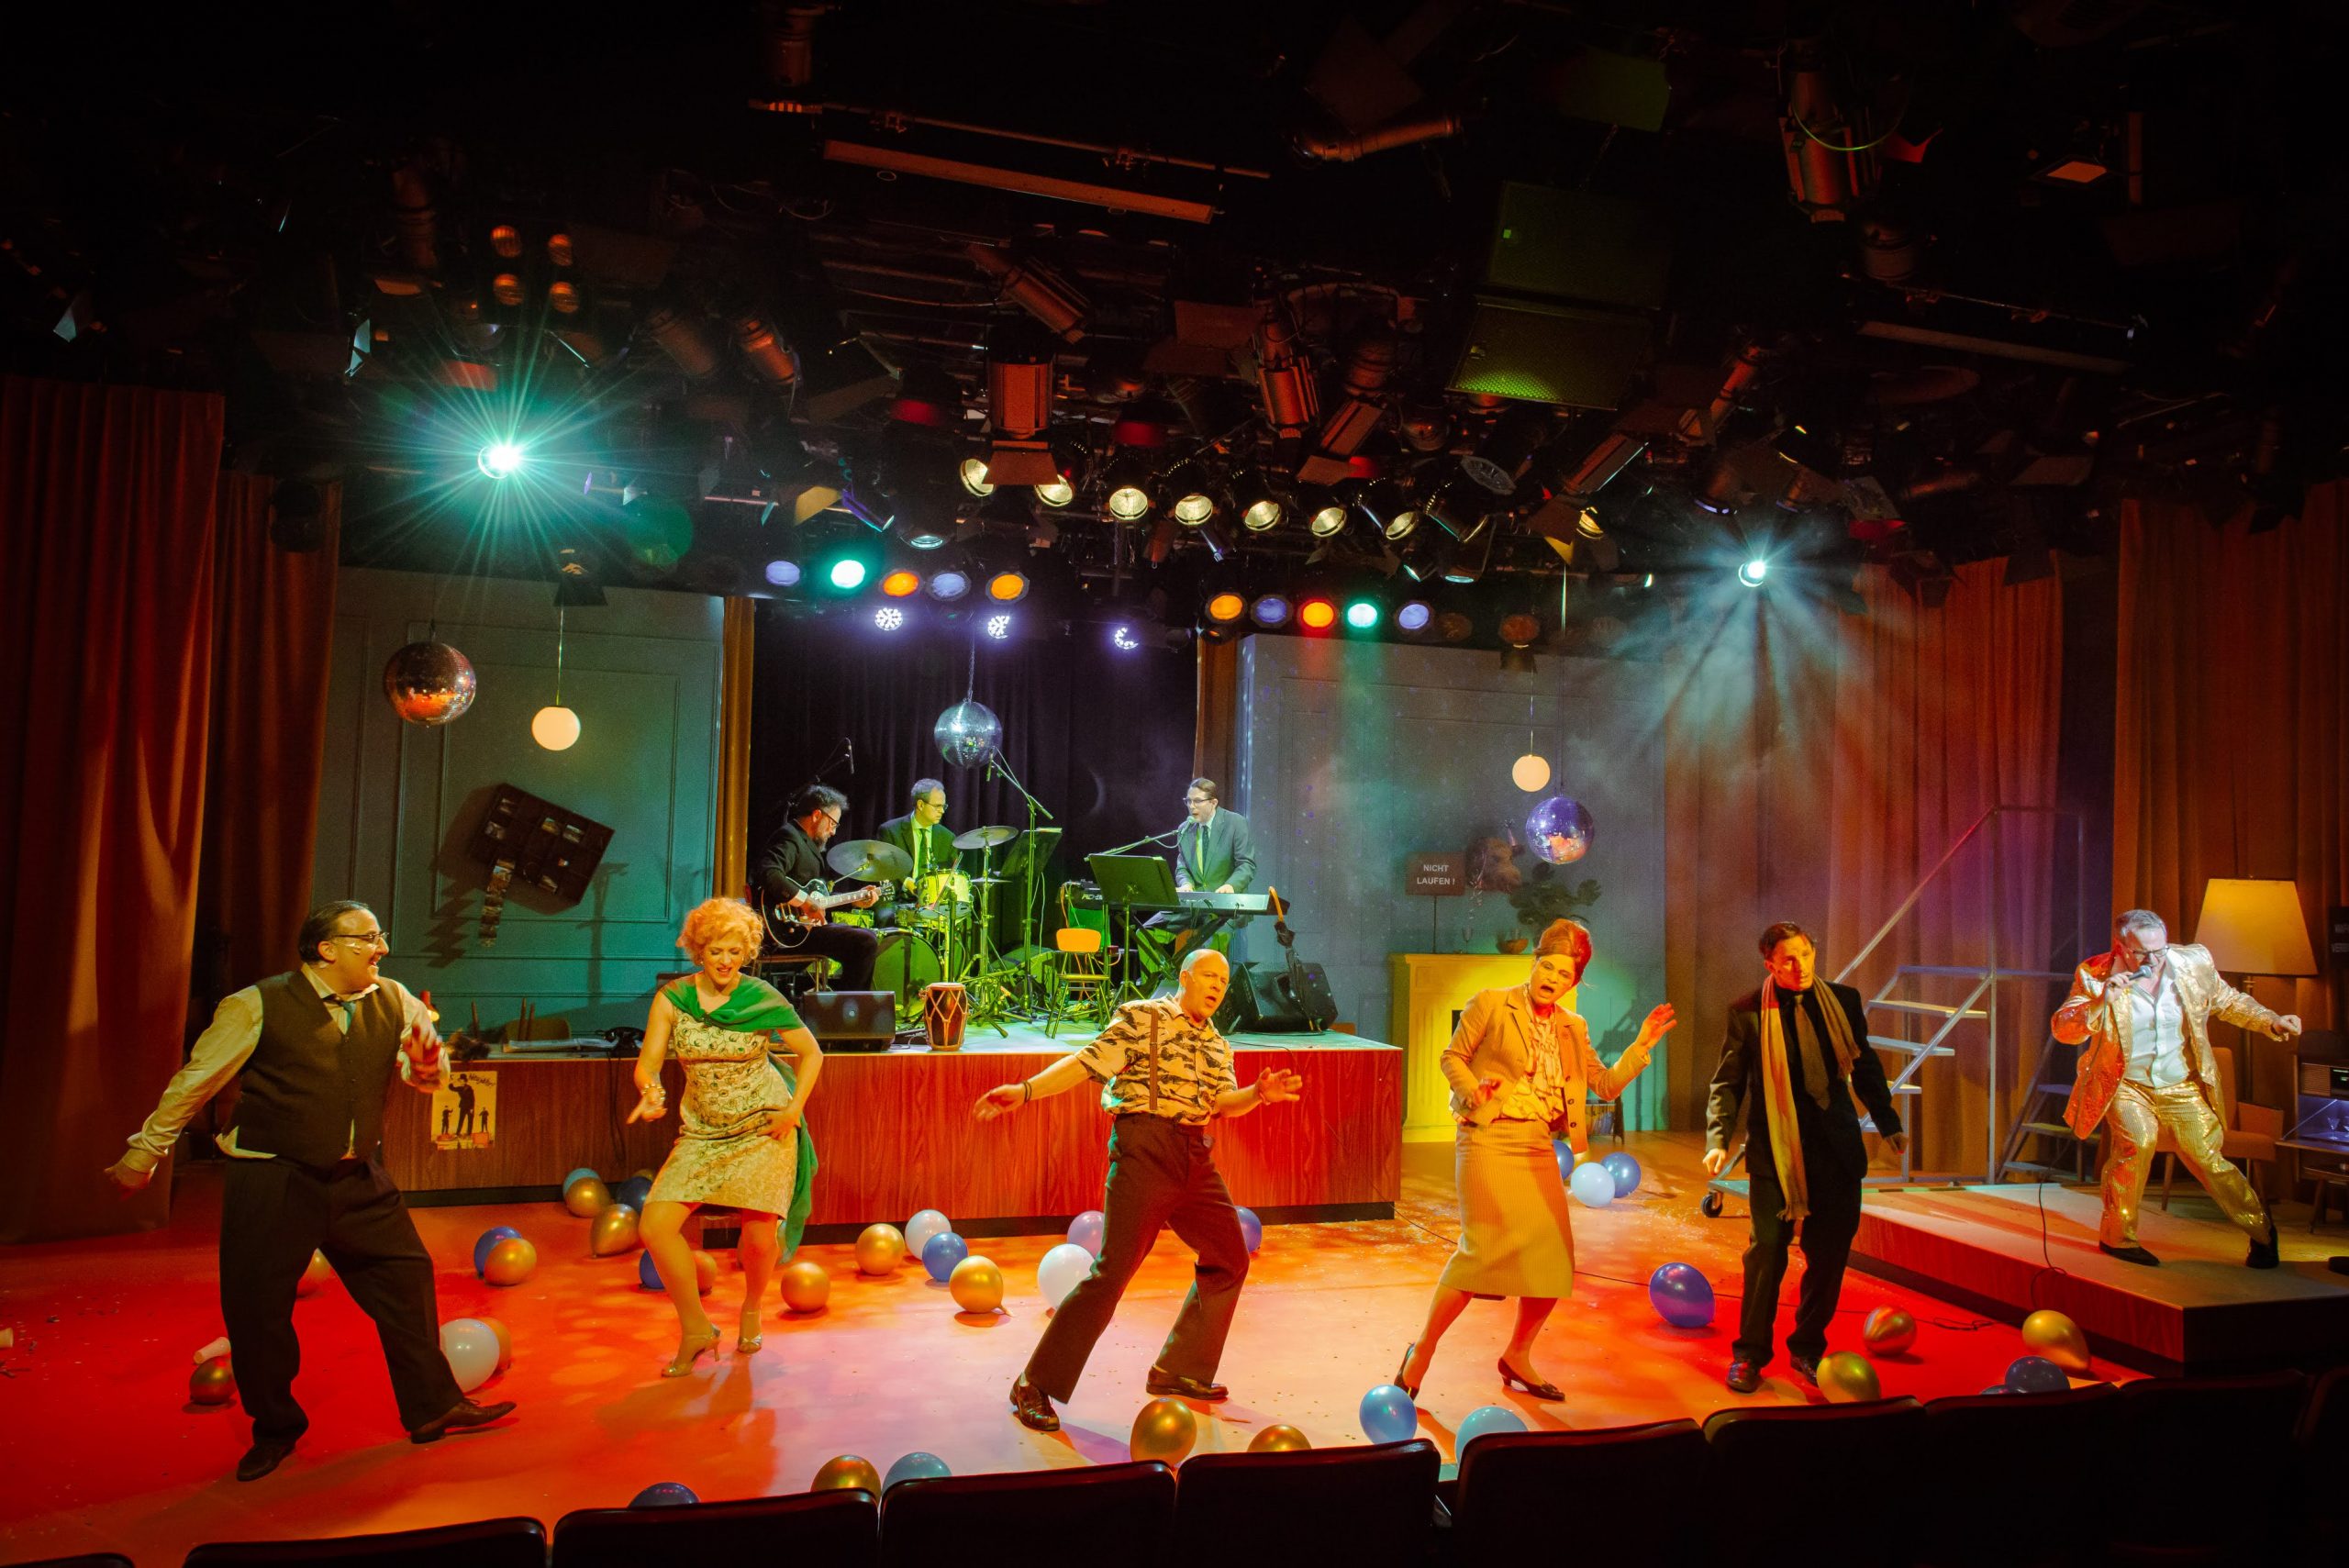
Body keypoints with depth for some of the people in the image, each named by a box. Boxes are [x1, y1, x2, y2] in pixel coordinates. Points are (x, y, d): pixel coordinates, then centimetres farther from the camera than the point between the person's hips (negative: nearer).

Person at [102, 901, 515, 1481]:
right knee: (257, 1306, 5)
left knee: (406, 1280, 5)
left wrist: (425, 1064, -13)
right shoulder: (258, 1007, -10)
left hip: (357, 1180, 4)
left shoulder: (394, 1003, 1)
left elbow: (426, 1074, 11)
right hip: (271, 1184, -3)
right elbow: (195, 1081, -2)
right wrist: (144, 1153, 4)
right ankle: (275, 1429, 29)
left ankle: (432, 1408, 20)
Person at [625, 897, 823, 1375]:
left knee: (759, 1236, -5)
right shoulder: (672, 999, -4)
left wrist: (793, 1110, -10)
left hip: (762, 1129, -2)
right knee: (655, 1227, -10)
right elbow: (648, 1063, -8)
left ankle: (751, 1310, 30)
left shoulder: (762, 999, -9)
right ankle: (696, 1330, 10)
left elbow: (811, 1053, 0)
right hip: (702, 1132, 2)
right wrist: (651, 1092, -30)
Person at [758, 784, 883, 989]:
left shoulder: (807, 842, 20)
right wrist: (806, 902, -28)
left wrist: (856, 899, 18)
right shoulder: (789, 837, -12)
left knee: (868, 938, 19)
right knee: (866, 943, -20)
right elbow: (768, 874, -31)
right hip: (789, 928, -11)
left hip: (806, 922, 11)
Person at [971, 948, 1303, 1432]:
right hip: (1146, 1148, -8)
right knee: (1113, 1270, -11)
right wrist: (1026, 1089, -21)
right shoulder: (1144, 1017, -2)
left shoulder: (1217, 1044, 19)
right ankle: (1035, 1387, 0)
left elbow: (1225, 1102, 10)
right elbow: (1090, 1061, -10)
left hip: (1197, 1156, 8)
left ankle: (1179, 1370, 28)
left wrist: (1260, 1093, -11)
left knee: (1229, 1260, 14)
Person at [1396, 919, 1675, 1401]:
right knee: (1485, 1248, -14)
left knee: (1554, 1258, 4)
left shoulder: (1572, 1029, 14)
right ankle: (1422, 1350, 3)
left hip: (1539, 1150, 6)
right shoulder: (1491, 1004, -2)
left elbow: (1608, 1085, 13)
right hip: (1490, 1140, -6)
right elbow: (1452, 1056, 2)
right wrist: (1471, 1091, -15)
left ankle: (1517, 1357, 26)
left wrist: (1641, 1046, 2)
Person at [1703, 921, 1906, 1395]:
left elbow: (1865, 1068, 15)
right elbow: (1728, 1083, -3)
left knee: (1830, 1253, 8)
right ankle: (1750, 1353, 15)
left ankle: (1808, 1349, 26)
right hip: (1775, 1151, -3)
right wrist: (1718, 1139, -14)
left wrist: (1888, 1123, 12)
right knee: (1766, 1252, -1)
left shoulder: (1843, 1000, 4)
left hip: (1837, 1148, 3)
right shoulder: (1747, 1012, -5)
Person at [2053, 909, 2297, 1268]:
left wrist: (2271, 1022, 1)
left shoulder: (2194, 962, -5)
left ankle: (2261, 1229, 30)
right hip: (2128, 1085, -3)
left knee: (2209, 1159, 1)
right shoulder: (2095, 975, -15)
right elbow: (2063, 1029, -18)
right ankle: (2117, 1235, -8)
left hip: (2183, 1086, 3)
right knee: (2138, 1141, -24)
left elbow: (2227, 1001, 14)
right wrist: (2102, 1002, -31)